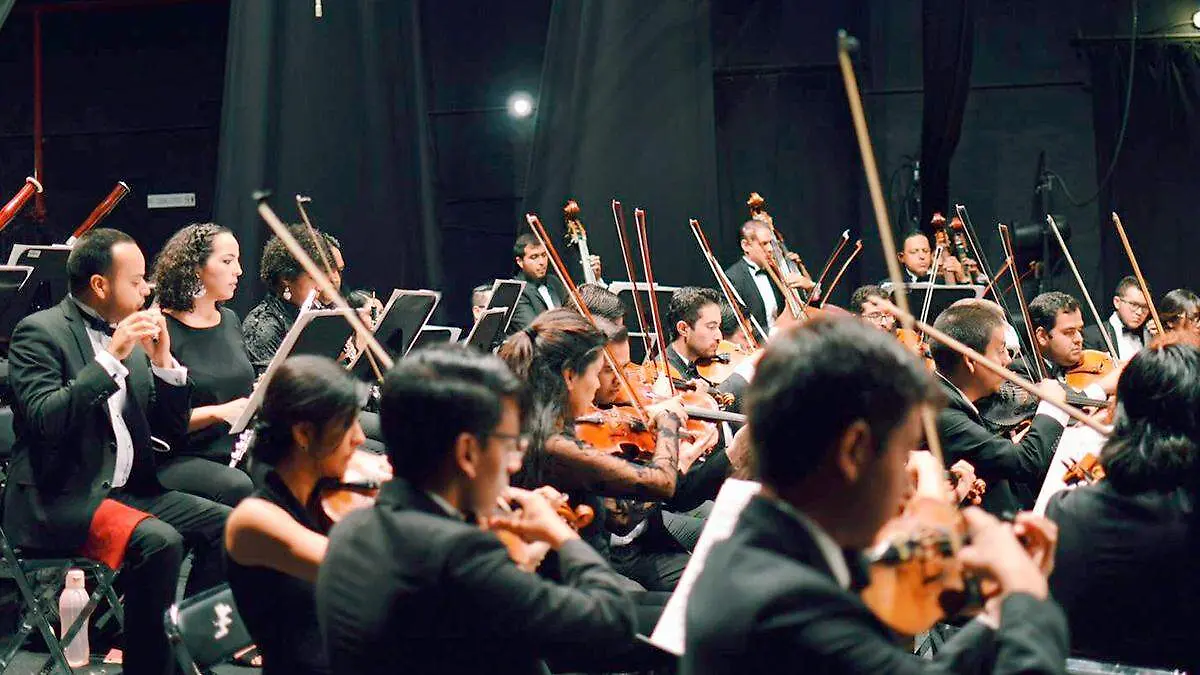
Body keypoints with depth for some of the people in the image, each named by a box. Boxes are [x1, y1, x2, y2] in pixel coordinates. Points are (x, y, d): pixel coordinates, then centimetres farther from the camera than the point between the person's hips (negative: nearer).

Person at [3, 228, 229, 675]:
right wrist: (110, 359, -22)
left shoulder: (129, 336, 13)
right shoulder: (40, 332, -8)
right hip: (60, 500, -8)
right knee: (158, 541, -29)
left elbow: (173, 429, 13)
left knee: (224, 524, -6)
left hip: (127, 489, 8)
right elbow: (43, 419, -24)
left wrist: (163, 362, -1)